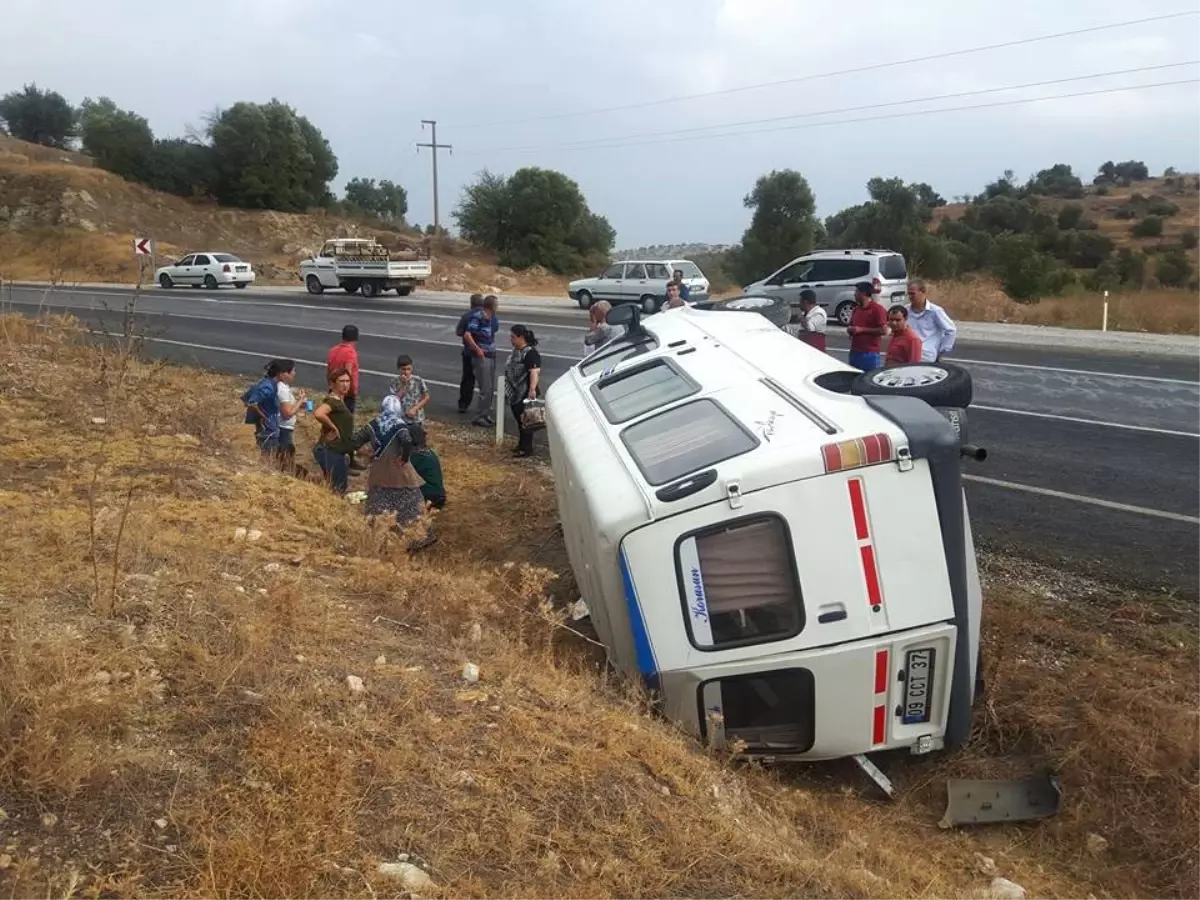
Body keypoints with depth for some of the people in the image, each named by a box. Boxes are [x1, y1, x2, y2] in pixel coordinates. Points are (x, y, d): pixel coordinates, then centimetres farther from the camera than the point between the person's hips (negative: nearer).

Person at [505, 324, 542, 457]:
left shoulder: (530, 353, -18)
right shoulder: (516, 350, 12)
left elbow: (535, 372, -29)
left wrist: (532, 389, -39)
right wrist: (508, 389, 27)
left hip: (524, 395, -9)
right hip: (514, 393, 9)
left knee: (525, 421, -3)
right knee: (519, 420, 16)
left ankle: (527, 449, 5)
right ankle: (521, 446, 27)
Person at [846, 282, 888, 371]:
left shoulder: (877, 309, -7)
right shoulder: (856, 309, 17)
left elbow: (883, 330, -13)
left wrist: (862, 329, -13)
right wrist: (850, 330, 4)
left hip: (870, 354, -8)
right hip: (854, 352, 8)